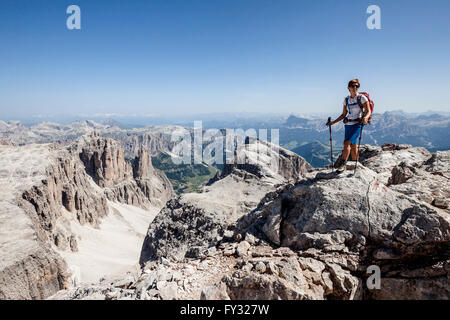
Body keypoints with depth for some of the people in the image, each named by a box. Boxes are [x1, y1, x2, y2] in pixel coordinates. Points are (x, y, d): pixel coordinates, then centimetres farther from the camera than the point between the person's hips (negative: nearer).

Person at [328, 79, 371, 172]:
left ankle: (342, 164, -16)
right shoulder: (346, 99, 10)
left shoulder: (362, 98, -5)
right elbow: (343, 114, 15)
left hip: (358, 124, -5)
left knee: (347, 143, -19)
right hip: (348, 125, 5)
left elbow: (368, 112, -8)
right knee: (353, 146, 9)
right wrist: (333, 122, 8)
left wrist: (365, 118, -30)